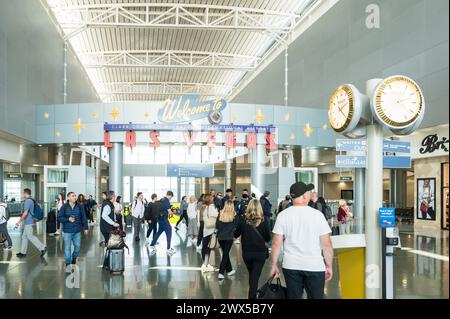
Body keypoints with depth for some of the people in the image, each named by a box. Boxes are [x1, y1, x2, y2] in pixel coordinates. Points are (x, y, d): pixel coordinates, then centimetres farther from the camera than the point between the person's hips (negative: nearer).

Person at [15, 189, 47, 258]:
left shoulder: (28, 201, -17)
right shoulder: (31, 200, 13)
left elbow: (25, 213, -22)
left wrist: (20, 221, -16)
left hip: (28, 222, -10)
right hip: (28, 222, 10)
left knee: (30, 236, -6)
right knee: (24, 236, 13)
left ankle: (42, 248, -7)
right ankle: (23, 252, 19)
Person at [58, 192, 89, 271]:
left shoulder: (80, 206, 1)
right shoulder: (64, 207, -4)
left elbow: (84, 217, 6)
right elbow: (59, 217, -2)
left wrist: (85, 228, 5)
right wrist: (68, 219, -16)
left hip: (77, 231, 2)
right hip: (67, 231, -2)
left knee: (77, 246, 8)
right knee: (67, 247, 0)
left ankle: (74, 258, 33)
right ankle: (67, 264, 10)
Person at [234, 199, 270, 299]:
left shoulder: (243, 219, -9)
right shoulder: (263, 221, -10)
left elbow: (236, 235, 1)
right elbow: (268, 238, -2)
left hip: (246, 252, 2)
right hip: (260, 252, -2)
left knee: (251, 274, 23)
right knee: (255, 276, 3)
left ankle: (252, 293, 39)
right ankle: (252, 296, -3)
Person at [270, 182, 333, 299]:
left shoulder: (283, 215, -1)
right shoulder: (317, 214, -5)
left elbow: (276, 243, -1)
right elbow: (326, 244, -4)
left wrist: (274, 265, 8)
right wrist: (329, 266, 6)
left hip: (291, 266, 2)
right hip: (315, 266, -1)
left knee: (293, 296, 9)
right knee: (316, 296, 9)